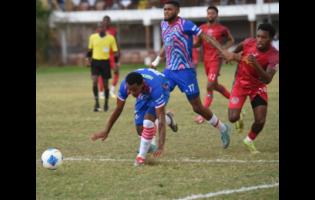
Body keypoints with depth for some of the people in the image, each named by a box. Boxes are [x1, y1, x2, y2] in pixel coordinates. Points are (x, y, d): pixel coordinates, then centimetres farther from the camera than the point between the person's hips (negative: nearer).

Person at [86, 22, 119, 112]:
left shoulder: (111, 38, -3)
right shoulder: (92, 37, 2)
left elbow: (115, 51, 2)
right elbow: (90, 49, 15)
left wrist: (116, 63, -4)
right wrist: (89, 59, 10)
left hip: (105, 62, -1)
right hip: (95, 61, 1)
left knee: (105, 84, 7)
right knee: (95, 81, -15)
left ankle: (106, 103, 23)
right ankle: (97, 102, -10)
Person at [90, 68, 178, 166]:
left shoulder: (155, 88, -46)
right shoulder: (125, 85, -34)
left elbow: (161, 117, -46)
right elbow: (118, 109, -16)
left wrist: (160, 146, -52)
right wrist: (106, 131, -12)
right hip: (144, 94, 5)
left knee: (148, 120, -27)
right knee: (140, 129, -2)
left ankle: (141, 156, -13)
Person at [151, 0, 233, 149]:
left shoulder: (184, 25, -15)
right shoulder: (164, 25, 8)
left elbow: (205, 36, -20)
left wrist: (223, 51, -29)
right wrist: (157, 60, 34)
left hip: (185, 71, -7)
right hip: (169, 70, 7)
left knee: (197, 107, 1)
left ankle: (222, 128, 21)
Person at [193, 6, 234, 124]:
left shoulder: (222, 29, -4)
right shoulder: (202, 28, 8)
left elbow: (231, 41, 8)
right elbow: (199, 43, 15)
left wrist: (224, 48, -9)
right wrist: (190, 45, -6)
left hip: (216, 60, -6)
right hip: (206, 60, 6)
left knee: (209, 86, -14)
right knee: (215, 85, 16)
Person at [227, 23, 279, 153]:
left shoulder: (274, 56, -26)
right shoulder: (249, 43, -19)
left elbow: (267, 80, -37)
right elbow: (239, 48, 8)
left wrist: (256, 65, -50)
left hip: (258, 87, -1)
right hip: (240, 83, 1)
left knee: (260, 121, -11)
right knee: (233, 118, -12)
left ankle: (249, 140, 21)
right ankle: (240, 116, 28)